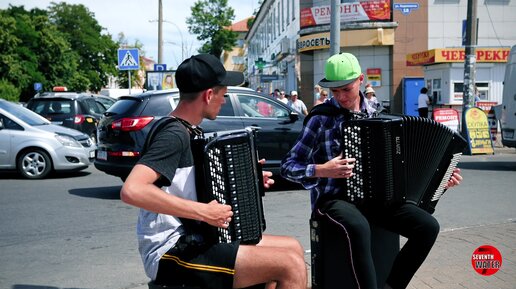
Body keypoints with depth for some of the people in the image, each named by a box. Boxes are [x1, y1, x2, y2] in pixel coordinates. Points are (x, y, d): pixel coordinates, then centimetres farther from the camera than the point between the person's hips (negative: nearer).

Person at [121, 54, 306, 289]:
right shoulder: (174, 135, -16)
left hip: (192, 240, 10)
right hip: (172, 253, -10)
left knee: (292, 248, 14)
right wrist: (202, 211, -29)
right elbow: (131, 191, -32)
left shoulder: (188, 132, 14)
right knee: (291, 266, -17)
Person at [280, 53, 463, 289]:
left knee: (428, 226, -16)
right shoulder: (321, 119, -5)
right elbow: (288, 167, -5)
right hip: (334, 197, -5)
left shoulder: (374, 115, 9)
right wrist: (321, 170, -22)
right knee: (359, 227, -39)